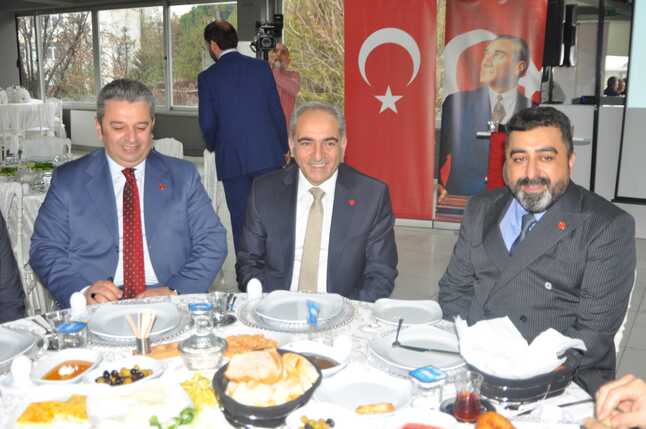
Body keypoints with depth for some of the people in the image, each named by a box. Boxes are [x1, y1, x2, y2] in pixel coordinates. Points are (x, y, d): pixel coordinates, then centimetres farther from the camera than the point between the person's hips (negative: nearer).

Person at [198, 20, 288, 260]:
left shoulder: (207, 77, -3)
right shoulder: (261, 67, 2)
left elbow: (207, 123, -1)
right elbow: (276, 111, 4)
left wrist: (213, 146, 19)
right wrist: (283, 147, 14)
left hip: (231, 158, -1)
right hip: (267, 153, 2)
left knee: (241, 219, 8)